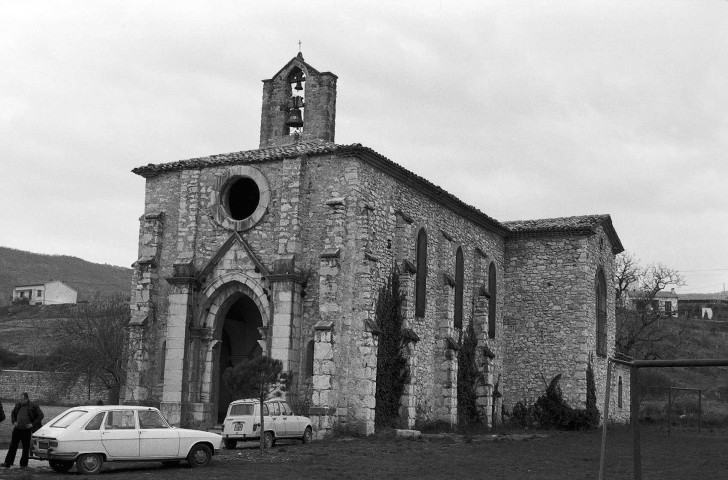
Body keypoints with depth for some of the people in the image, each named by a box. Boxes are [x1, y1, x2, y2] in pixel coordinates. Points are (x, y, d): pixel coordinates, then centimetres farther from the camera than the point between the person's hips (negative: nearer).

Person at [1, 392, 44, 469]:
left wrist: (33, 424, -10)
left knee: (26, 448, 4)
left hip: (27, 430, -4)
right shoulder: (18, 405, 6)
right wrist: (14, 421, 6)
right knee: (13, 446, 2)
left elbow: (40, 415, -6)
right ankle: (8, 463, 5)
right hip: (17, 429, 4)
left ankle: (23, 464, 14)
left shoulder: (33, 406, -9)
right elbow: (13, 414, 23)